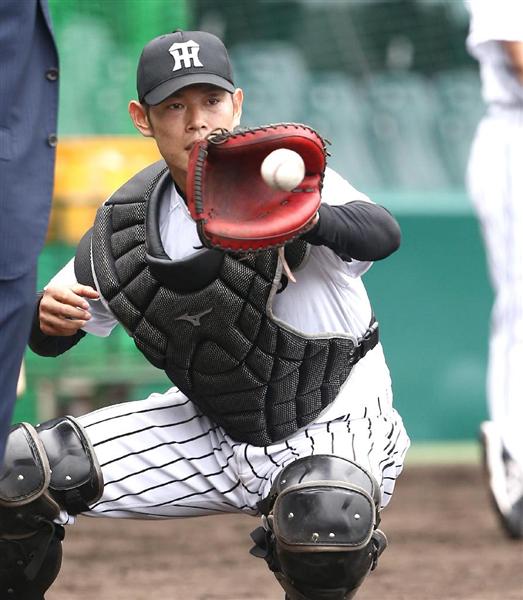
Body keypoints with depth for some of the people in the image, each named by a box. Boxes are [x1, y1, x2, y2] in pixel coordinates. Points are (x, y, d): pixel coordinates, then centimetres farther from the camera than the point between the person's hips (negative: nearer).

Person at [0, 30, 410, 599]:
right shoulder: (126, 224, -7)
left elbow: (383, 234, -42)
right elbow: (50, 337, 4)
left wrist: (308, 219, -64)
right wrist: (47, 315, -22)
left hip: (335, 420, -5)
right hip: (212, 431, 5)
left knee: (325, 517, -39)